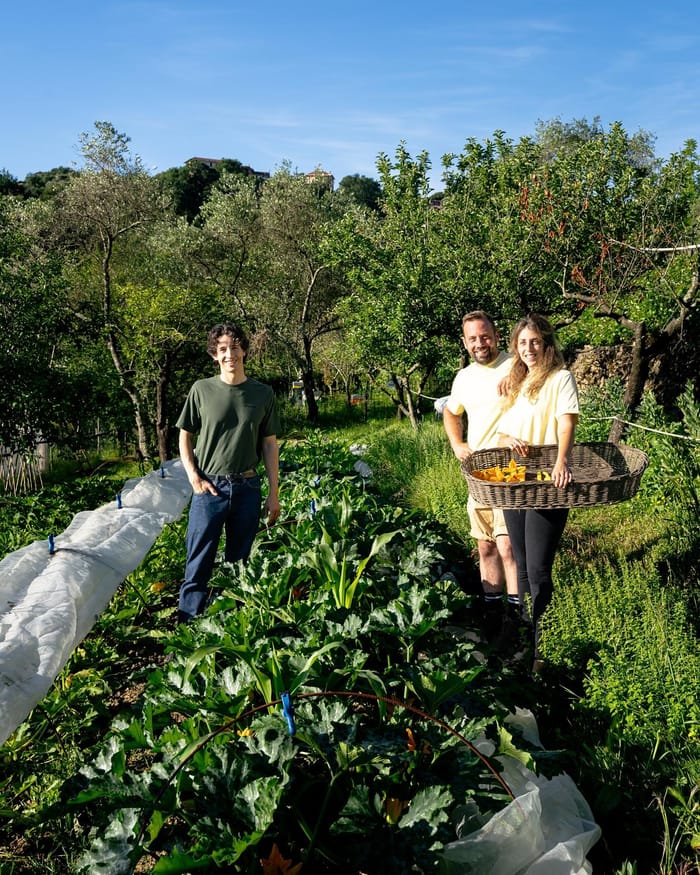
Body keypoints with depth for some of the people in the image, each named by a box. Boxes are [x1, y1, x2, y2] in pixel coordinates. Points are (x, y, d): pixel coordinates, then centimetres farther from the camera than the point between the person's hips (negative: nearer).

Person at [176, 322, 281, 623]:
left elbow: (269, 444, 7)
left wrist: (274, 493, 4)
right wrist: (194, 478, -6)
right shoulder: (202, 390, 0)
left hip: (248, 488, 2)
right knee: (198, 567, 0)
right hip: (210, 487, -2)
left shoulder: (263, 393, 4)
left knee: (239, 564, 13)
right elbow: (185, 438, 6)